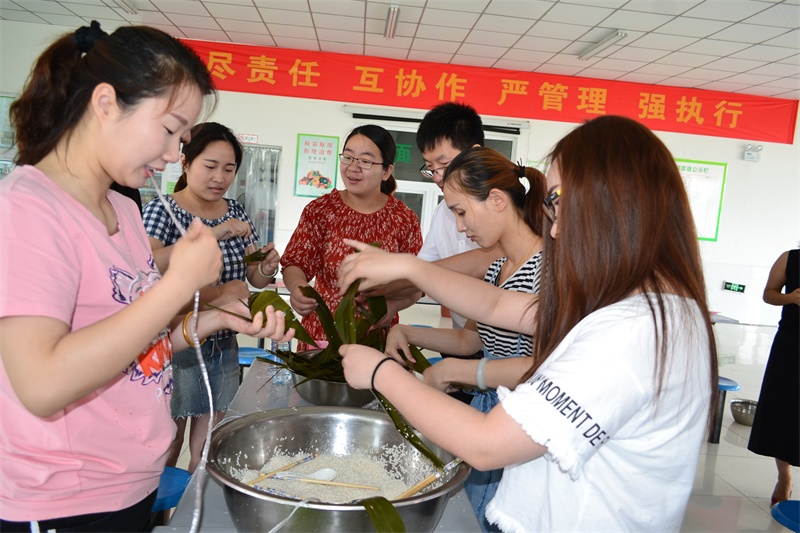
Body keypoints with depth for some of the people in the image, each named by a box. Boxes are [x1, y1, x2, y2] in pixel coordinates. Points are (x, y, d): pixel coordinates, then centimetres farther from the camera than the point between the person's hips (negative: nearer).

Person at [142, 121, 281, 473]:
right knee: (169, 447, 7)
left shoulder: (235, 212, 6)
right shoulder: (162, 209, -10)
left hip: (223, 347, 5)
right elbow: (149, 266, -29)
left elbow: (254, 278, 7)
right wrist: (211, 235, -34)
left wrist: (266, 268, -15)